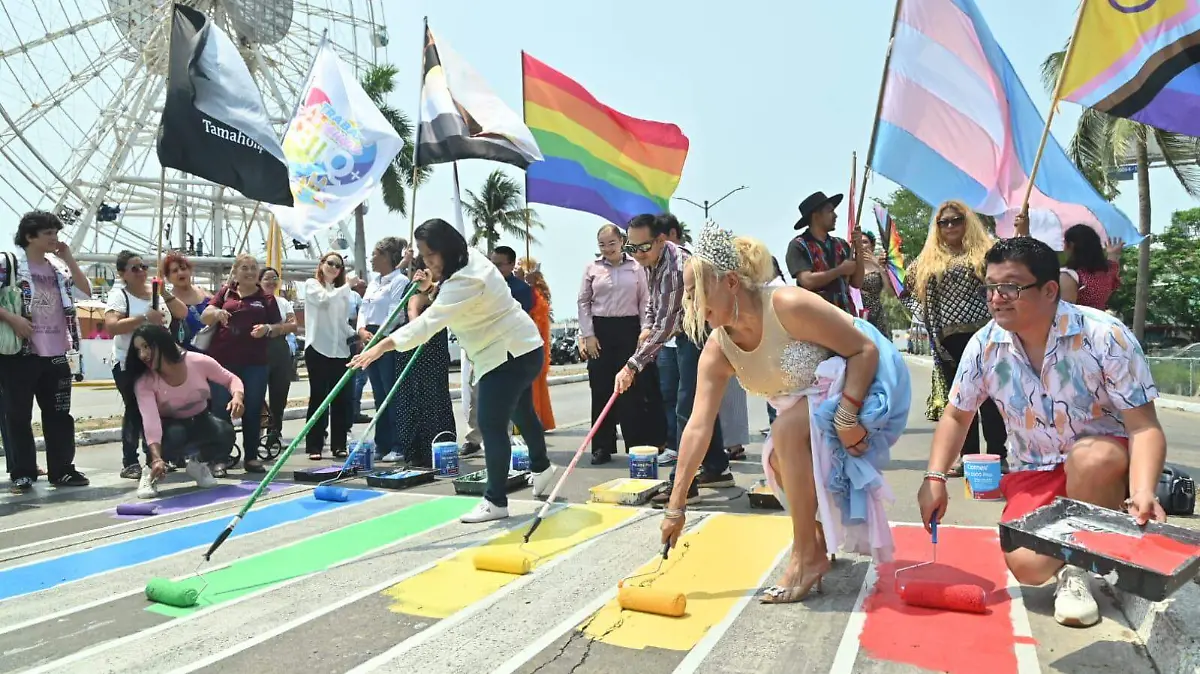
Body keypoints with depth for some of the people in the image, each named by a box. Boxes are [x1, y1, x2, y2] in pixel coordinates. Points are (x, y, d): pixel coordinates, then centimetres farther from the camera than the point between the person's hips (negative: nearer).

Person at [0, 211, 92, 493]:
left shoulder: (58, 266, 12)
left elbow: (85, 292, 6)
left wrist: (68, 258, 1)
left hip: (55, 355, 5)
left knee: (59, 414, 8)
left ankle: (62, 469, 16)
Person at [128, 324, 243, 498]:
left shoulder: (199, 362, -22)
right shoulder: (144, 382, -24)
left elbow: (231, 379, -6)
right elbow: (150, 421, -38)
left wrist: (237, 396, -30)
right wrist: (157, 458, -51)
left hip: (200, 422, 2)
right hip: (170, 427, -2)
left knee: (225, 433, -31)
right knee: (172, 437, -38)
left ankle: (197, 463, 3)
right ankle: (151, 472, -4)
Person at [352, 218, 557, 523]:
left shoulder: (465, 280, -29)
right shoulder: (468, 259, 4)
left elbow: (429, 321, -39)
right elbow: (447, 300, 18)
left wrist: (382, 346, -46)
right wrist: (431, 287, -4)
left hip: (509, 353, -11)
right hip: (519, 348, 11)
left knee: (491, 424, -12)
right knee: (521, 412, 27)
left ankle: (496, 501, -4)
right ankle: (541, 467, 49)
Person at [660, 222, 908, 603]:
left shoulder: (789, 306, -33)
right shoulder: (717, 351, -13)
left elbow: (865, 349, -25)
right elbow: (698, 426, -15)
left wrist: (847, 417, -33)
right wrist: (676, 505, -15)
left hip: (863, 381, -8)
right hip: (815, 401, 8)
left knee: (787, 430, -29)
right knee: (779, 461, 9)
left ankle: (808, 557, -17)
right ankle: (819, 542, 38)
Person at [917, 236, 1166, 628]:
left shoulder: (1105, 336, -21)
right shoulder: (984, 346, -9)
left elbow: (1144, 427, -21)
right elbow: (957, 416, 4)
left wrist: (1143, 493, -39)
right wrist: (935, 478, -8)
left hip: (1106, 464, -2)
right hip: (1035, 473, 2)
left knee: (1091, 457, -38)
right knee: (1027, 565, -23)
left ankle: (1079, 568, -12)